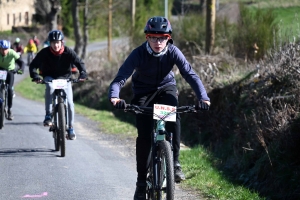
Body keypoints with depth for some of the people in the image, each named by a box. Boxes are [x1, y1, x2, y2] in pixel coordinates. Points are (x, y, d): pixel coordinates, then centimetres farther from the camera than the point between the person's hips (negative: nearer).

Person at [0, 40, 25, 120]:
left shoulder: (12, 53, -27)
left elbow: (22, 63, -31)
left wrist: (20, 69, -52)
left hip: (10, 71, -1)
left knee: (9, 89, -17)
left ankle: (9, 109, -6)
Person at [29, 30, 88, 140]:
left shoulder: (68, 52, -16)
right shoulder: (45, 52, -18)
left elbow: (79, 63, -16)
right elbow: (33, 65, -19)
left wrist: (83, 73, -35)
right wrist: (35, 76, -39)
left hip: (65, 78, 1)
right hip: (50, 77, -1)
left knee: (69, 103, -9)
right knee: (50, 87, -37)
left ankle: (70, 128, 7)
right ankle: (48, 116, -34)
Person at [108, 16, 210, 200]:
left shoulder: (173, 52, -22)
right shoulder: (139, 54, -26)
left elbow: (190, 74, -29)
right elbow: (121, 77, -34)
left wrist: (203, 97, -45)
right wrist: (114, 97, -55)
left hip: (166, 88, 1)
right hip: (143, 92, -1)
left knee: (173, 116, -31)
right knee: (144, 135, -12)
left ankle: (175, 163, -21)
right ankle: (142, 181, 1)